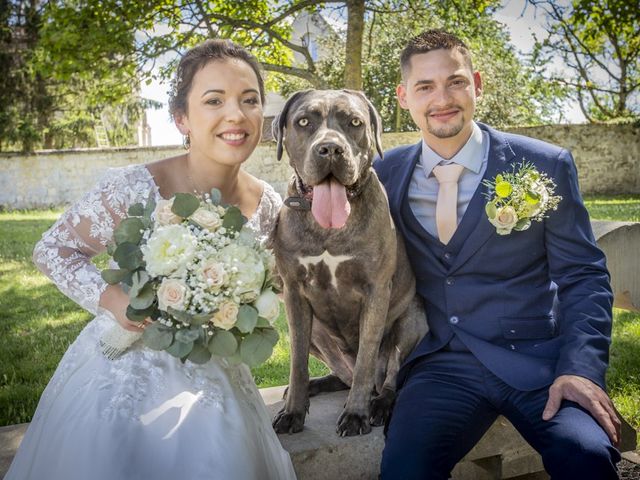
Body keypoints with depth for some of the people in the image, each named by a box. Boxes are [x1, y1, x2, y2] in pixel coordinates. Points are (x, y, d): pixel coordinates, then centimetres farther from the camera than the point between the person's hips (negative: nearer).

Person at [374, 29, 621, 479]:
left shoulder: (546, 165, 1)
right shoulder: (387, 174, 8)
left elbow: (584, 277, 1)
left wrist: (581, 369, -13)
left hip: (536, 360, 0)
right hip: (440, 363, 1)